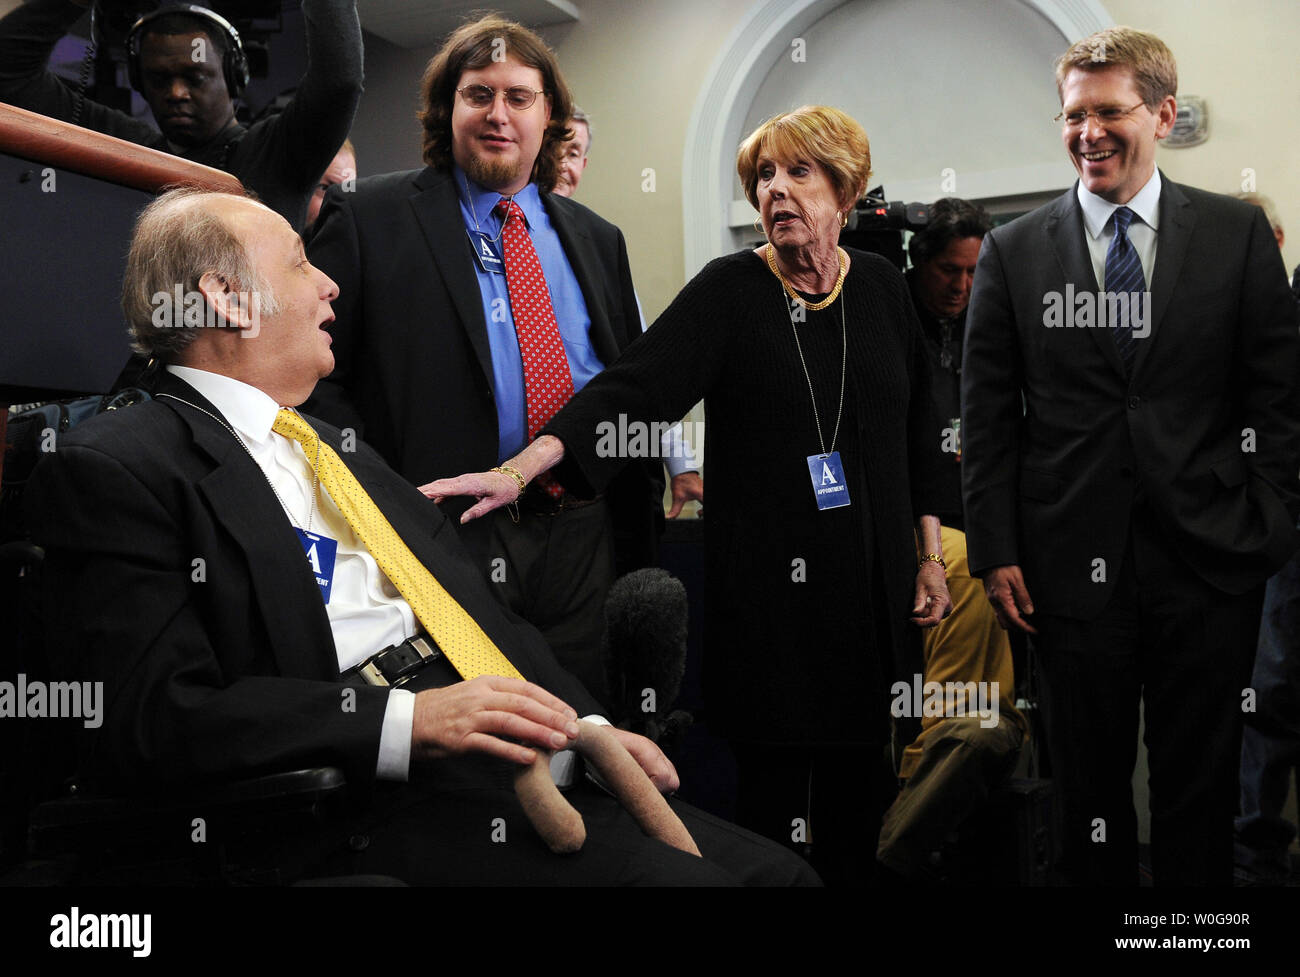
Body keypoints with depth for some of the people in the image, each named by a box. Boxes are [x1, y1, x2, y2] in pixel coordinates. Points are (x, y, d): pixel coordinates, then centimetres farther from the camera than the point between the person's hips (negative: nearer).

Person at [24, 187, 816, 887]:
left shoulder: (335, 450, 24)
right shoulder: (116, 469, -2)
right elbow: (152, 715, -14)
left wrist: (586, 726, 5)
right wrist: (406, 720, -20)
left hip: (527, 767, 8)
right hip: (377, 805, -8)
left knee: (771, 867, -7)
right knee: (681, 877, -24)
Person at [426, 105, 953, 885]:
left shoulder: (881, 287, 6)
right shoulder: (728, 291, -6)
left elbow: (917, 431, 11)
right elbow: (634, 385, -19)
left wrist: (931, 554, 9)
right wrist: (523, 467, -32)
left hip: (874, 575, 4)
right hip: (771, 578, -3)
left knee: (859, 770, 10)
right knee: (774, 775, 1)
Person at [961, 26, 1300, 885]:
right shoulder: (1013, 252, 4)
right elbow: (988, 416, 3)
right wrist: (995, 552, -2)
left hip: (1209, 558, 0)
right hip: (1074, 562, 0)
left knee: (1201, 782, 9)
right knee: (1088, 781, 10)